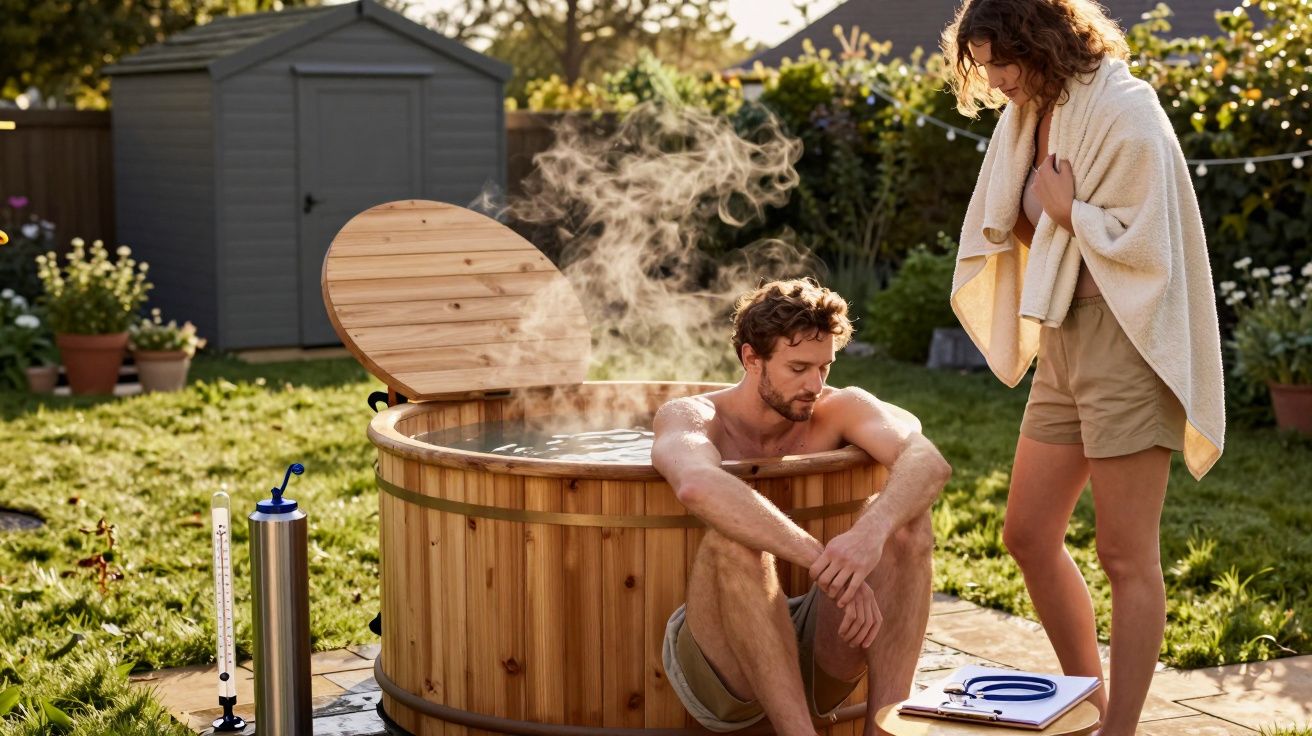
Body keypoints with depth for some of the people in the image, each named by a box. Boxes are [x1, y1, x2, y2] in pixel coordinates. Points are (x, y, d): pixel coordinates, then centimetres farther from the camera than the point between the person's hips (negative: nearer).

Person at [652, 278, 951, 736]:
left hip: (811, 651, 4)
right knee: (735, 539, -33)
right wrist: (825, 564, -44)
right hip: (715, 661, -3)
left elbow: (929, 462, -20)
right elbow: (697, 487, -35)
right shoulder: (690, 417, -9)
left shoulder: (839, 409, 1)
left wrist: (872, 530, -41)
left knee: (903, 519, -19)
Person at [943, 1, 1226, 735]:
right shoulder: (1031, 115, 11)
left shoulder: (1123, 112, -13)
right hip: (1062, 341, 9)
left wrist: (1066, 211, -10)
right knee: (1030, 535, 12)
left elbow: (1145, 243, -15)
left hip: (1125, 344, -9)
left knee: (1127, 555, -4)